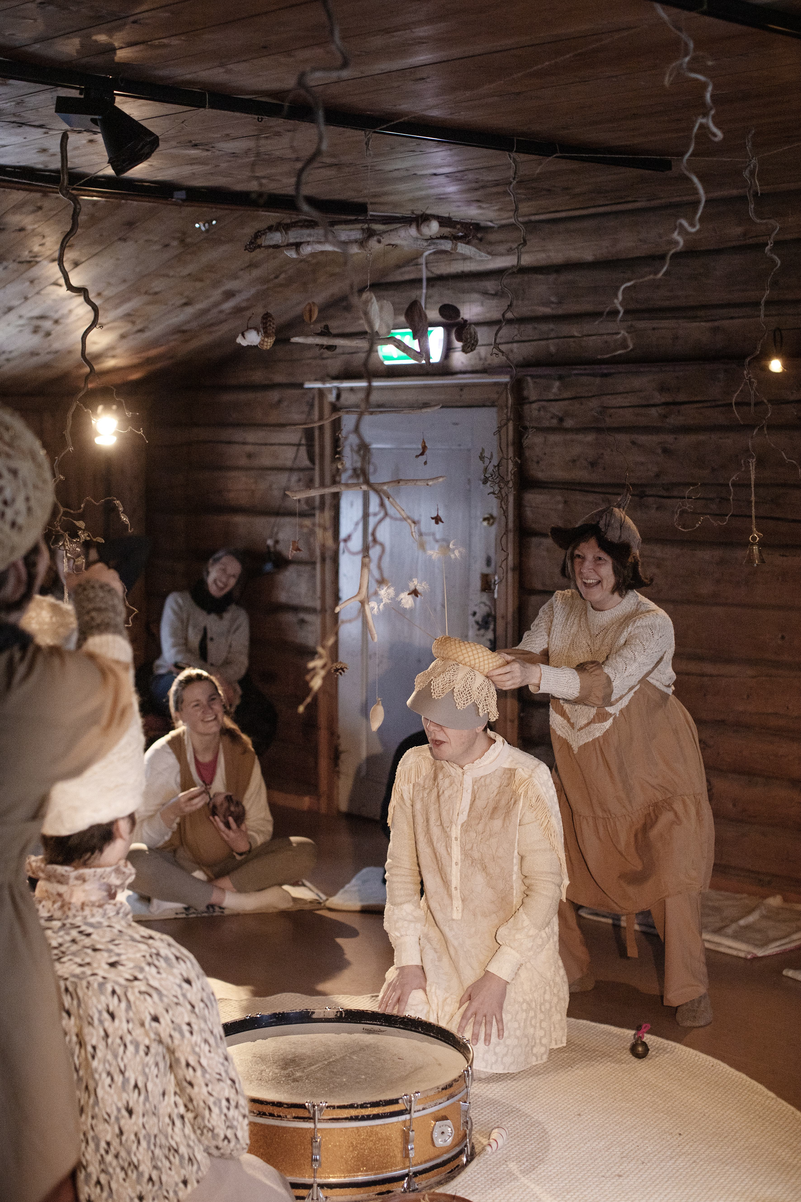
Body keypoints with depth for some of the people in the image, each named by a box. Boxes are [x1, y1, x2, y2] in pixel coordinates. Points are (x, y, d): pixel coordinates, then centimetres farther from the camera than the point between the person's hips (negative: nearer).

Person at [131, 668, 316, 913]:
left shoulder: (242, 755, 0)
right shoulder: (163, 757, -10)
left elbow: (261, 822, 6)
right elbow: (143, 837, -12)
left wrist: (244, 845, -17)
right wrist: (173, 811, -33)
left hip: (229, 863, 4)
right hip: (178, 863, -4)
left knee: (305, 851, -19)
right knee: (133, 860, -37)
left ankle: (182, 894, -25)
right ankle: (242, 900, -27)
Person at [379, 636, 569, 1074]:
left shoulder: (525, 779, -17)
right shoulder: (415, 767, -3)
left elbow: (546, 886, -15)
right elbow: (402, 868, 2)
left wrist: (498, 974, -19)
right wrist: (408, 958, -6)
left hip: (513, 951, -4)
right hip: (436, 949, 4)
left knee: (480, 1062, -17)